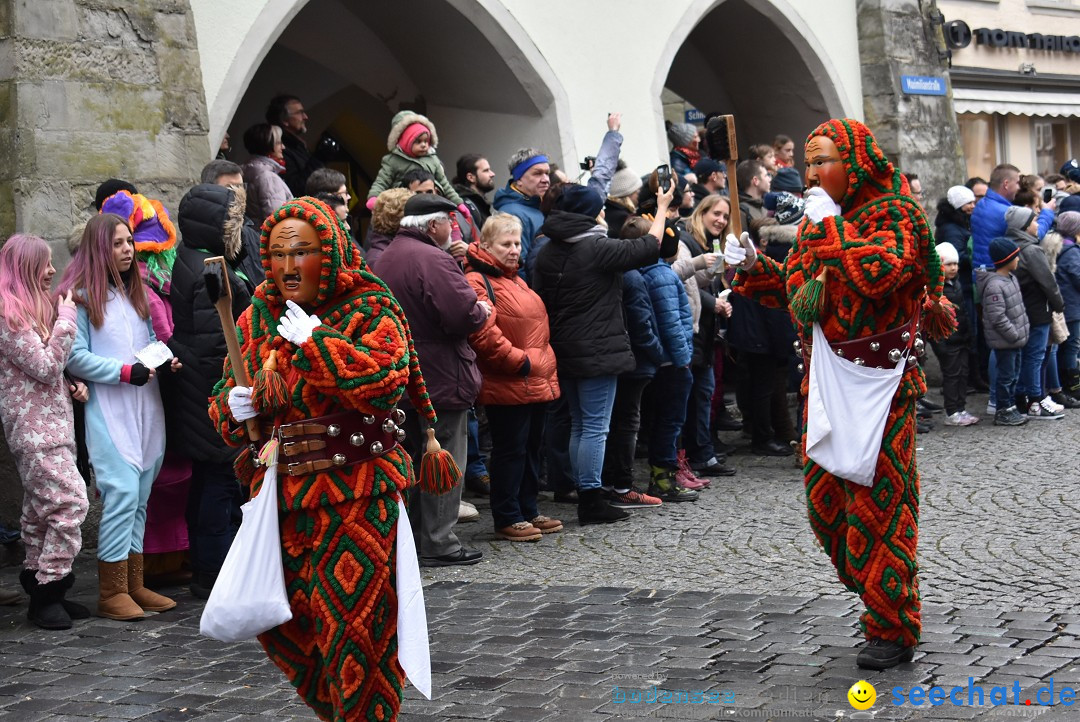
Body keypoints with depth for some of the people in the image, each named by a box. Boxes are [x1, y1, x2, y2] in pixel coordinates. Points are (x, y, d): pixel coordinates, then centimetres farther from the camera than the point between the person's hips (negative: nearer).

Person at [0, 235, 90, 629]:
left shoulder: (37, 307, 17)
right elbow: (45, 366, -17)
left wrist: (73, 383, 6)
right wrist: (66, 319, -12)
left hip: (52, 421, 10)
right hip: (33, 425, -10)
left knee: (42, 508, 11)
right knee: (70, 501, -14)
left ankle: (41, 590, 15)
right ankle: (49, 587, -7)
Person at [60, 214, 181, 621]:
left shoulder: (135, 292, 18)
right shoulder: (82, 296, -4)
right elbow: (76, 358, -9)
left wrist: (166, 359, 3)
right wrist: (124, 371, -16)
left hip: (146, 406, 7)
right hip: (109, 410, -7)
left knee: (140, 497, 8)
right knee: (122, 492, -13)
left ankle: (134, 584, 14)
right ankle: (111, 593, -6)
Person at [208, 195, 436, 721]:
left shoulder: (370, 308, -6)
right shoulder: (257, 317, 11)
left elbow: (387, 378, -24)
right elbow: (224, 401, 18)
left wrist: (315, 340, -20)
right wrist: (232, 408, -6)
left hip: (357, 492, -6)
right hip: (282, 491, 6)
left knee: (354, 618, -4)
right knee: (280, 618, 12)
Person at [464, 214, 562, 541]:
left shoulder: (514, 279, 19)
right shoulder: (477, 281, -13)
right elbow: (483, 334, -24)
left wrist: (546, 366, 18)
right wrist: (521, 362, -19)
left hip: (536, 383, 10)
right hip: (507, 386, -10)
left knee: (532, 447, 15)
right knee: (510, 449, -3)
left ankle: (528, 511, 26)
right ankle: (507, 519, 5)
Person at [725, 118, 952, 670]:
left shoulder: (896, 213, -9)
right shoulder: (817, 222, 14)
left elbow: (879, 272, -28)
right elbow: (791, 289, 22)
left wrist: (831, 226, -20)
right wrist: (752, 267, 4)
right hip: (825, 384, 8)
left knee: (876, 506, -4)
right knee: (826, 504, 11)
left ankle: (893, 630, 7)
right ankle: (878, 597, 28)